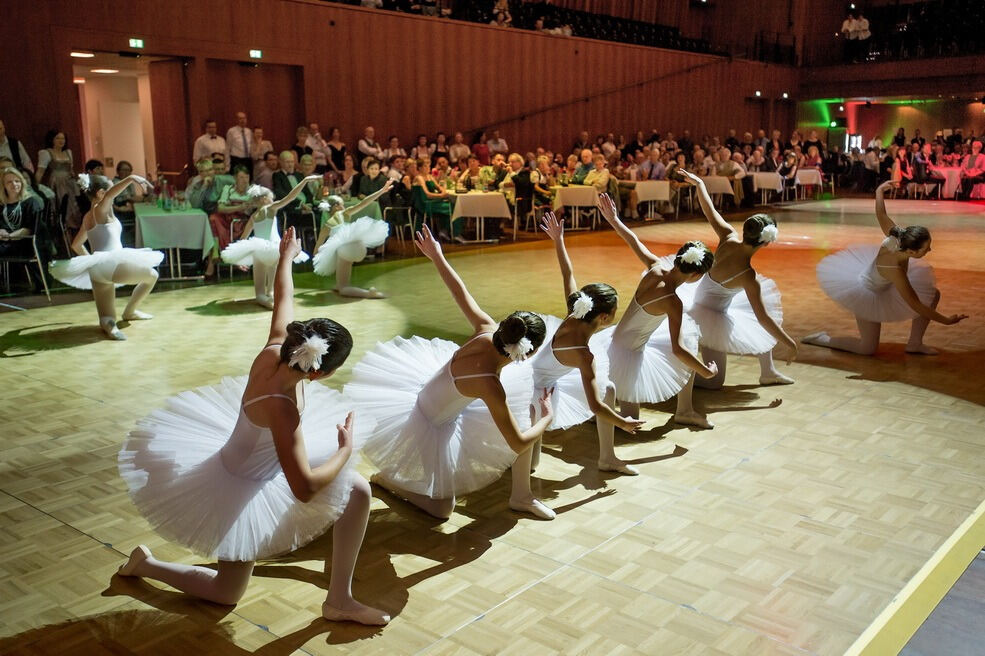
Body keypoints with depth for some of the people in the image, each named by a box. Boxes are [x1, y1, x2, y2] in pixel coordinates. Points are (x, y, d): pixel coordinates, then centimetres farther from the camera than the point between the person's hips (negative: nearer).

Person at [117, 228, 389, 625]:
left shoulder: (275, 348, -22)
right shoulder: (282, 408, -41)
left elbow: (284, 299, -2)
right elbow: (304, 488, -41)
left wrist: (286, 258, 17)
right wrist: (346, 450, -27)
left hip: (242, 454, 8)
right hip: (243, 487, -8)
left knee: (358, 491, -1)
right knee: (227, 593, 13)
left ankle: (340, 600, 9)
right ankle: (145, 564, 32)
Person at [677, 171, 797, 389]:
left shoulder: (728, 237, -18)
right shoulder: (748, 276, -31)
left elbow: (710, 212, -4)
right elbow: (763, 318, -26)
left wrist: (699, 183, 13)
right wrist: (790, 344, -16)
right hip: (713, 316, -8)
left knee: (764, 327, 19)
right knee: (714, 382, 5)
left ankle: (768, 372, 31)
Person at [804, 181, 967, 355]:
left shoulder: (896, 235, -26)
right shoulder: (894, 269, -41)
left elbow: (881, 215, -7)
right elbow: (916, 305, -34)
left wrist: (879, 191, 6)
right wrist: (946, 321, -28)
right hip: (868, 294, -8)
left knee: (933, 293, 0)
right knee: (868, 349, -4)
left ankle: (915, 344, 11)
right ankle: (822, 339, 12)